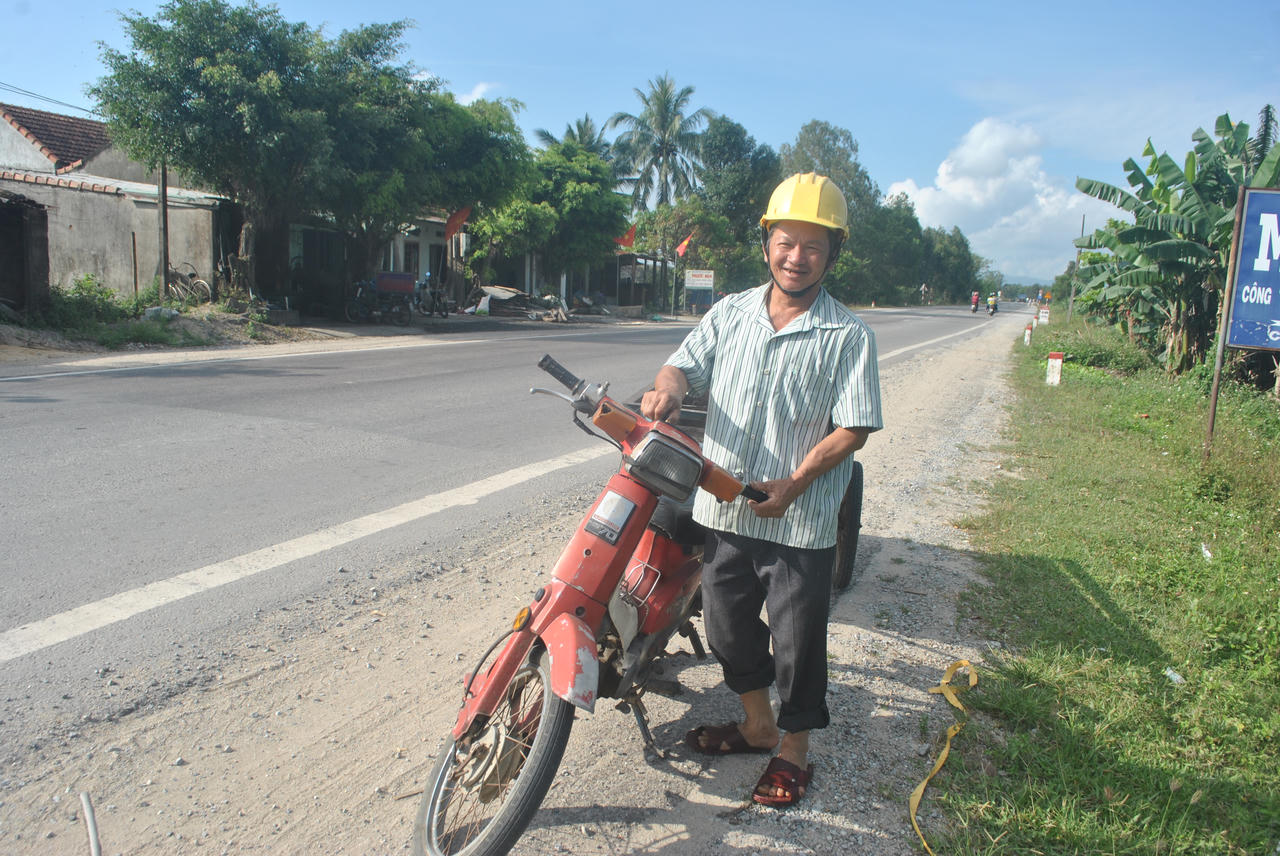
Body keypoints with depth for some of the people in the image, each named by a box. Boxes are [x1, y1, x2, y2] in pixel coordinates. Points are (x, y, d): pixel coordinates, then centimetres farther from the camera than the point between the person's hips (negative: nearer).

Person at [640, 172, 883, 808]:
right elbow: (686, 362, 6)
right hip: (722, 511, 5)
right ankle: (758, 723, 43)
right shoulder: (730, 313, 7)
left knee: (797, 642, 8)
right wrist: (668, 389, -19)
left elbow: (853, 427, -10)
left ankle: (794, 750, 31)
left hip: (800, 521, -4)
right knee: (728, 625, 20)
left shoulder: (847, 335, -7)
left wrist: (794, 484, -20)